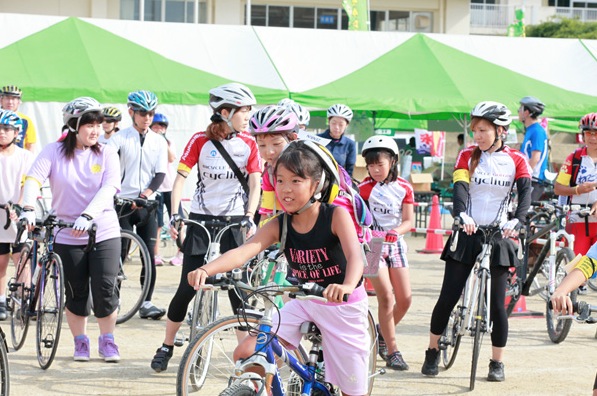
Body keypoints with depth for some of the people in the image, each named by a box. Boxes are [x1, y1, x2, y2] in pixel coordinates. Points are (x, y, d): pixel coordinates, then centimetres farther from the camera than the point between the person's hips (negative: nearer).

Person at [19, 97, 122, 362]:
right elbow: (34, 178, -14)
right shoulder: (55, 152, -2)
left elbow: (109, 188, -14)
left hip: (104, 233, 0)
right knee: (76, 293, 6)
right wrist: (29, 208, -33)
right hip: (67, 235, 0)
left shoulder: (106, 154, -1)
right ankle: (80, 342, 22)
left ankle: (107, 341, 14)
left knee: (105, 290, -5)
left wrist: (88, 216, -29)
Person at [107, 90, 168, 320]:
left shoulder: (159, 142, 9)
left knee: (149, 255, 0)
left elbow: (160, 173, 3)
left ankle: (146, 303, 7)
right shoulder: (120, 138, -1)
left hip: (147, 205, 3)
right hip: (123, 203, -3)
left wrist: (148, 192, -15)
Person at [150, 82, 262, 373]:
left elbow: (255, 184, -4)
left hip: (233, 222, 1)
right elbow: (180, 177, -7)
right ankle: (166, 346, 12)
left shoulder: (248, 144, 0)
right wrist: (175, 215, -17)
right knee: (187, 287, -2)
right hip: (201, 219, -1)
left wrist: (249, 216, -19)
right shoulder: (201, 141, -5)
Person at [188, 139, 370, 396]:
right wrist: (206, 270, -46)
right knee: (246, 354, -12)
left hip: (344, 305, -4)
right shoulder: (278, 226, -11)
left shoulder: (335, 215, -20)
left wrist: (347, 285, -59)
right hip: (304, 302, 4)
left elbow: (355, 254, -36)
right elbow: (243, 252, -27)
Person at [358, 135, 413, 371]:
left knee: (405, 298, 0)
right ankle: (392, 351, -7)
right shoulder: (365, 188, -7)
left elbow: (408, 221, -2)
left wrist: (396, 231, -21)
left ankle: (383, 332, 27)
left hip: (395, 243, 4)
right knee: (386, 296, -13)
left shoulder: (404, 188, 0)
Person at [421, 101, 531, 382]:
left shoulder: (516, 160, 1)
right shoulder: (467, 156, 3)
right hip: (467, 233, 1)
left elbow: (526, 192, -12)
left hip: (498, 236, -1)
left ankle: (497, 363, 11)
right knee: (448, 297, -1)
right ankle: (432, 351, 16)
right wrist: (462, 215, -32)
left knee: (497, 303, -1)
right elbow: (460, 188, -12)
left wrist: (517, 221, -32)